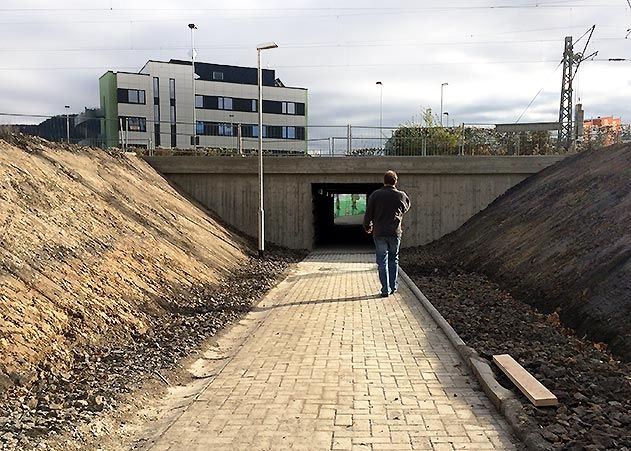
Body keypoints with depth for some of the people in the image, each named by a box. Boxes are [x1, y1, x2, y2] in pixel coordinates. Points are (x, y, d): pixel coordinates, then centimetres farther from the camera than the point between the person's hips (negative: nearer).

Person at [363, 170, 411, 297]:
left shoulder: (375, 195, -4)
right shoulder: (401, 196, -1)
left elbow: (368, 214, -1)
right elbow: (406, 208, 19)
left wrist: (367, 227, 16)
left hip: (379, 233, -1)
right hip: (395, 233, 1)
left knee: (382, 261, 3)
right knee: (393, 260, 15)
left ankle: (385, 289, 2)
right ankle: (393, 287, 19)